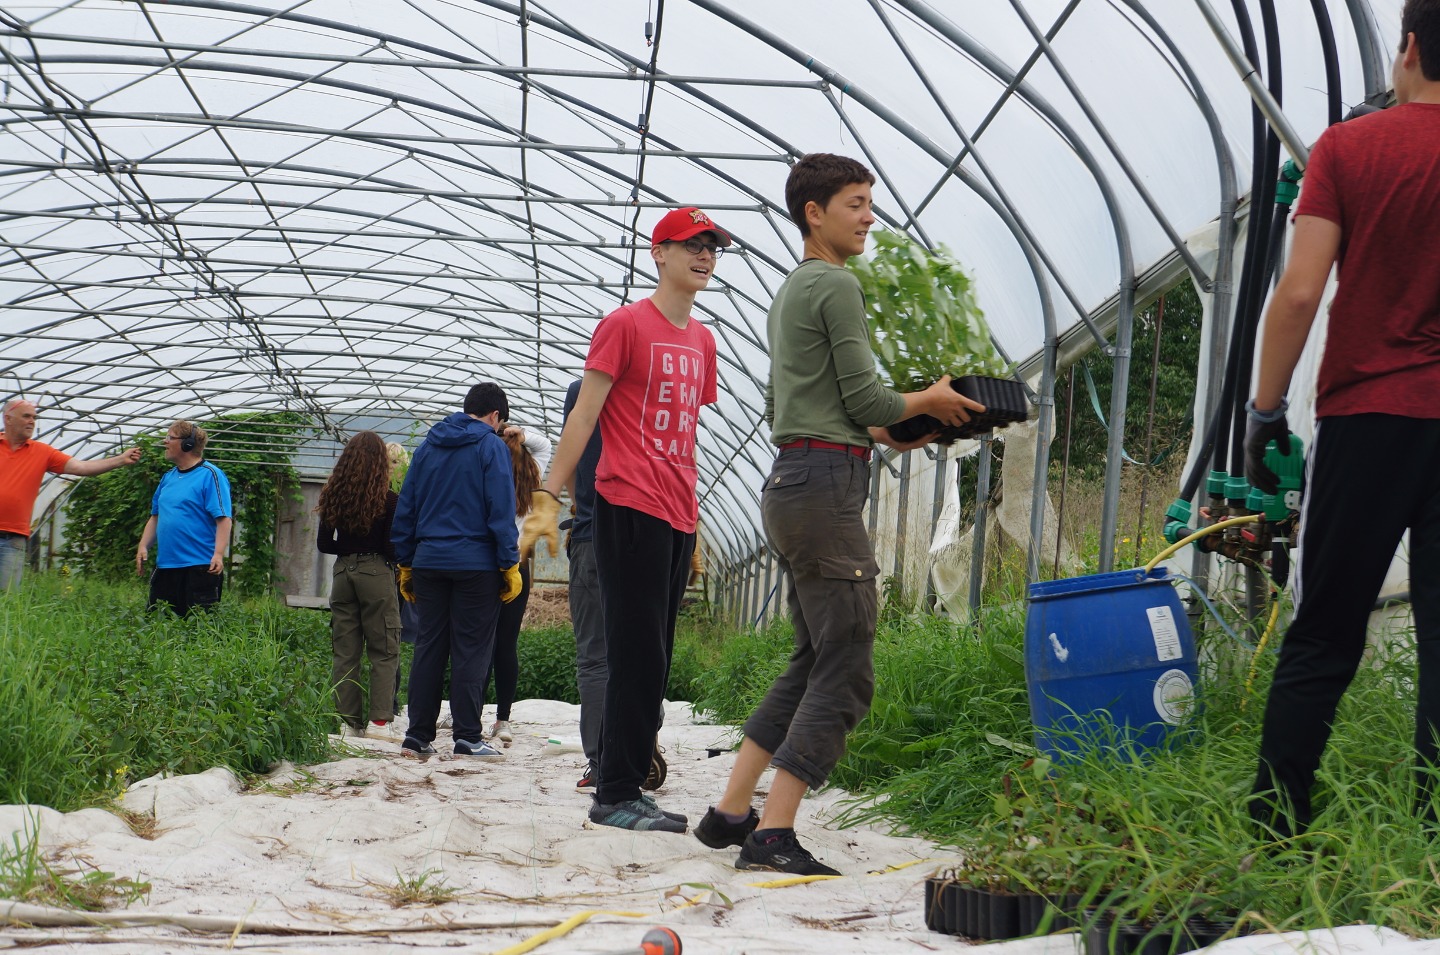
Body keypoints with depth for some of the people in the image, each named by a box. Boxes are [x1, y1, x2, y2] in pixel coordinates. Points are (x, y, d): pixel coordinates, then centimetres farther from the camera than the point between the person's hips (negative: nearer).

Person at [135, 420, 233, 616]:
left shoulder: (210, 475, -8)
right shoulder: (168, 477, 16)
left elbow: (224, 519, -15)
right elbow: (155, 516, 24)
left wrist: (218, 554, -25)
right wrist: (143, 547, 11)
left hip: (200, 567, -8)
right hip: (165, 564, 8)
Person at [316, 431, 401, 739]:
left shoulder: (332, 495, 4)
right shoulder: (388, 499, -9)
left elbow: (323, 543, 7)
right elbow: (393, 548, -10)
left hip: (342, 572, 4)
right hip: (376, 573, -4)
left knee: (344, 652, 8)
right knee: (384, 651, 2)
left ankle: (348, 721, 8)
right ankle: (380, 719, -5)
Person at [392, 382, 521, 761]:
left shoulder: (427, 446, 13)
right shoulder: (491, 446, -4)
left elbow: (405, 508, 14)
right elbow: (501, 510, -10)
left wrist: (405, 563, 18)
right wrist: (510, 565, -7)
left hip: (429, 562, 5)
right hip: (476, 564, -5)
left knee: (428, 647, 8)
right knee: (472, 649, -1)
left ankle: (417, 736, 7)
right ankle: (467, 737, -2)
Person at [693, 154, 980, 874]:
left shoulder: (789, 294, 24)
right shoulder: (836, 285, -6)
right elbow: (864, 399, -11)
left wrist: (883, 435, 23)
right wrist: (928, 403, 8)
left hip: (790, 485, 10)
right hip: (825, 483, -10)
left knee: (813, 662, 13)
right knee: (845, 670, -10)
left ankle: (730, 812, 11)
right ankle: (773, 833, -15)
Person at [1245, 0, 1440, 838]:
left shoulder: (1348, 148, -1)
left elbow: (1301, 292, -7)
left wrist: (1266, 410, 0)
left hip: (1368, 414, -1)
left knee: (1323, 636, 6)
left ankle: (1274, 828, 7)